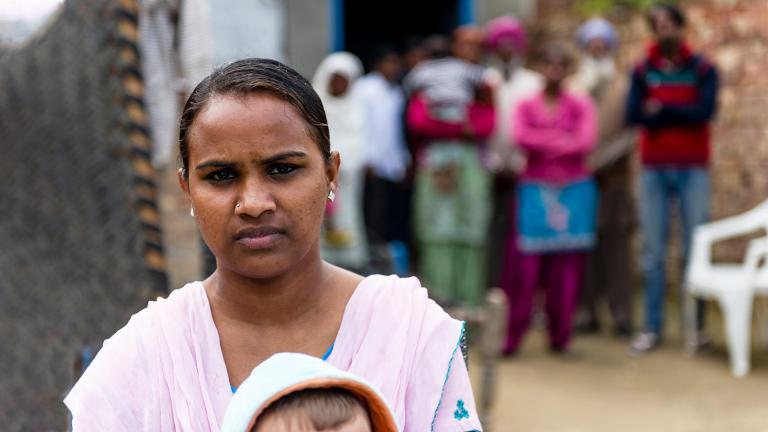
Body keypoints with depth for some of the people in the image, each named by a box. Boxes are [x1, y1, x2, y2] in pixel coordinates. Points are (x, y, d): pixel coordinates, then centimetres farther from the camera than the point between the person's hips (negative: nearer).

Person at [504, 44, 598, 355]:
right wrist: (562, 139, -11)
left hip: (573, 189, 1)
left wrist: (542, 142, -7)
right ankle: (513, 337, -1)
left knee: (567, 265, 0)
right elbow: (520, 137, -9)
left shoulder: (581, 105, 8)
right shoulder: (526, 106, 10)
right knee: (528, 264, -7)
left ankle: (560, 336, 8)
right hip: (535, 189, 0)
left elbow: (586, 142, -8)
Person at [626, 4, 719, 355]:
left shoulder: (703, 70, 2)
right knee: (653, 252, 3)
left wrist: (661, 109, -8)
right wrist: (680, 113, -12)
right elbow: (633, 115, -6)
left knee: (694, 250, 0)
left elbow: (704, 111, -13)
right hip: (653, 170, 2)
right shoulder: (642, 71, 7)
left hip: (693, 170, -2)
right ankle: (652, 328, 7)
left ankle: (696, 327, 7)